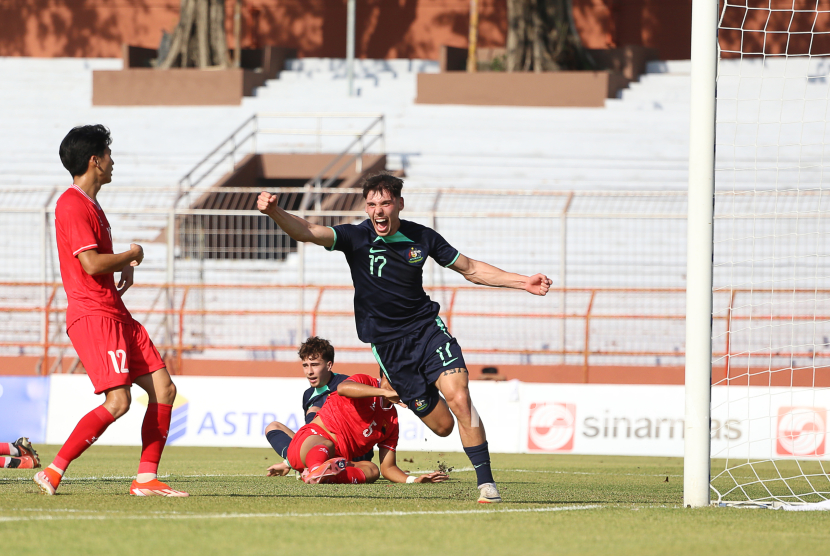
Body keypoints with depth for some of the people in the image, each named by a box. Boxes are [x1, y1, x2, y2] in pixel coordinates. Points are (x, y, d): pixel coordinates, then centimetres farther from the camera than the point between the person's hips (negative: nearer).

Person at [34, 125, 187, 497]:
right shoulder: (73, 205, -13)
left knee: (164, 388, 5)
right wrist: (132, 256, -4)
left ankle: (146, 479, 6)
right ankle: (53, 473, -14)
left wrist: (124, 265, 14)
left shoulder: (90, 205, 20)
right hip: (91, 315, -10)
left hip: (115, 313, 10)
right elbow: (91, 263, -21)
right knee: (118, 401, -20)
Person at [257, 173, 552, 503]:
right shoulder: (356, 238, -9)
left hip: (426, 327, 1)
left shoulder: (421, 238, -3)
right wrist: (274, 212, -43)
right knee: (441, 425, -1)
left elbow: (470, 269, 9)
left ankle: (486, 483, -15)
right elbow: (306, 232, -24)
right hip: (387, 345, -1)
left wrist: (522, 282, 2)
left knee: (459, 399, -22)